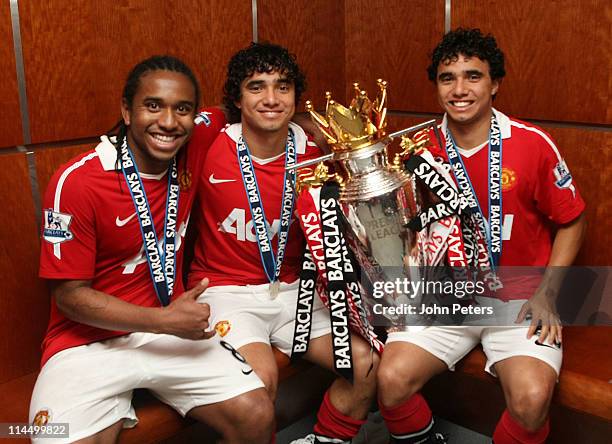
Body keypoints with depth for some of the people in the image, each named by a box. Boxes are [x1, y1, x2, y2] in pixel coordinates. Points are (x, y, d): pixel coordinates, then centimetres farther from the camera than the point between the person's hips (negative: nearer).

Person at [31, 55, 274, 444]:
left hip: (171, 327, 4)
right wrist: (165, 321, -20)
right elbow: (70, 295, -13)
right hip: (88, 342, -3)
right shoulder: (76, 182, -17)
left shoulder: (195, 149, -5)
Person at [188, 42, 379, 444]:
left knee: (367, 363, -9)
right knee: (261, 376, -29)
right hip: (226, 290, -3)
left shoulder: (311, 151, -2)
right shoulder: (211, 146, -12)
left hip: (292, 289, 4)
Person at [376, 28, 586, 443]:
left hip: (518, 301, -1)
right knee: (391, 380, -18)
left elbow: (571, 222, 4)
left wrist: (546, 294, -5)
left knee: (531, 400, -26)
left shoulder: (534, 144, -7)